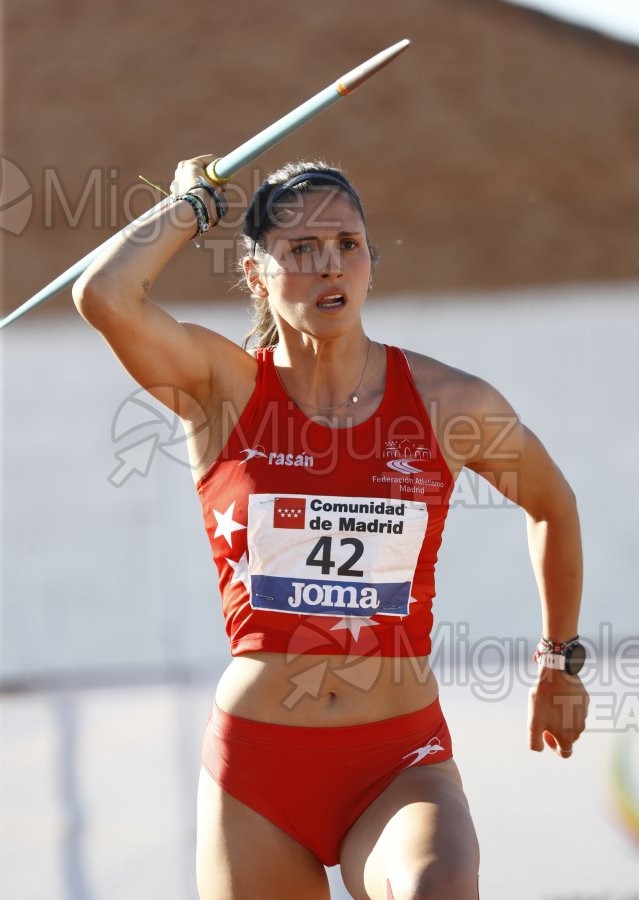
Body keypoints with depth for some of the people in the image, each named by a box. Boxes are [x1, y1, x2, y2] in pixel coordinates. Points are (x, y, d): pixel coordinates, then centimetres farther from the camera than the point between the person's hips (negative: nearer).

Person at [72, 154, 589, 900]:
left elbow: (551, 505, 21)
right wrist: (192, 203, -5)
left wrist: (559, 659, 28)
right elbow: (103, 297, -21)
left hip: (401, 761, 0)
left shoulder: (448, 403, 1)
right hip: (256, 761, 1)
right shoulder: (223, 387, -2)